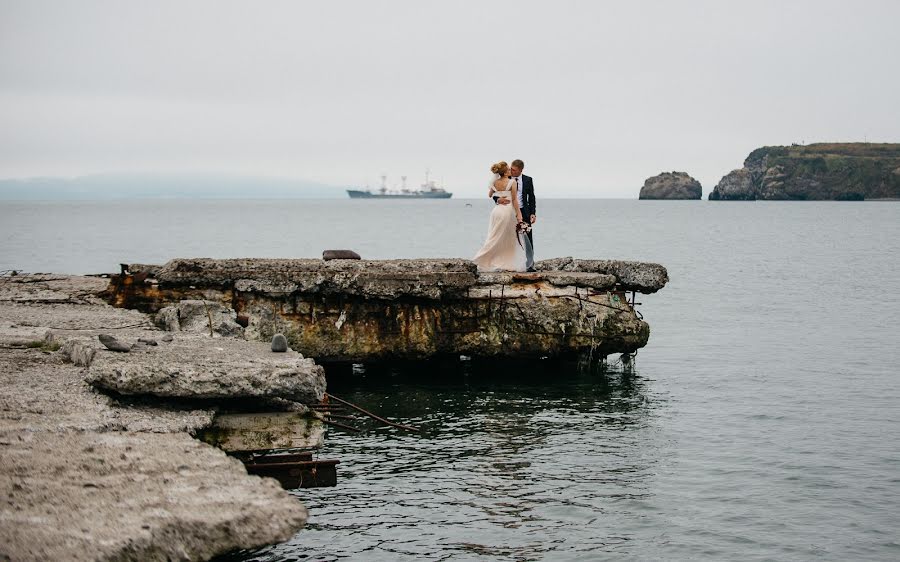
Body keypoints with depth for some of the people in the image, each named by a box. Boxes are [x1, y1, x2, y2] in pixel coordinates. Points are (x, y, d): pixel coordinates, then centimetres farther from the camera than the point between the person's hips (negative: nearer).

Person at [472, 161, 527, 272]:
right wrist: (518, 215, -7)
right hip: (508, 210, -5)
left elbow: (490, 195, 22)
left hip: (497, 210, 5)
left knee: (495, 238, 11)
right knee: (510, 240, 6)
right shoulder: (512, 182, -10)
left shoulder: (495, 182, 5)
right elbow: (514, 200, -10)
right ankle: (510, 265, 8)